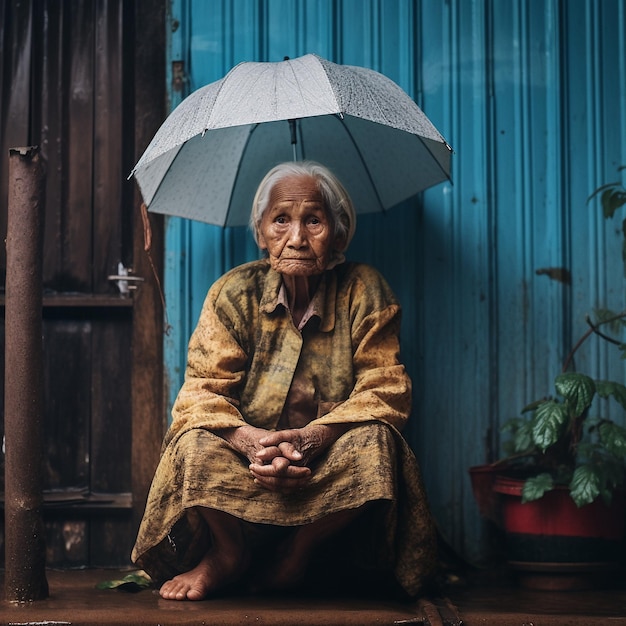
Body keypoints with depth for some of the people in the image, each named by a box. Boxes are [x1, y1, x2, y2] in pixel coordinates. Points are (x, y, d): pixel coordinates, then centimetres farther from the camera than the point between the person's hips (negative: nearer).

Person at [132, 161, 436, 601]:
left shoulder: (364, 292, -3)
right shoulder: (234, 293, -2)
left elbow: (384, 390, -11)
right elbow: (202, 391, -9)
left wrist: (311, 438, -31)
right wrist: (250, 440, -32)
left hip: (330, 471, 0)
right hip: (245, 469, 0)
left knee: (374, 443, -31)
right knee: (195, 445, -30)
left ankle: (297, 554, -7)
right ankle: (228, 553, -1)